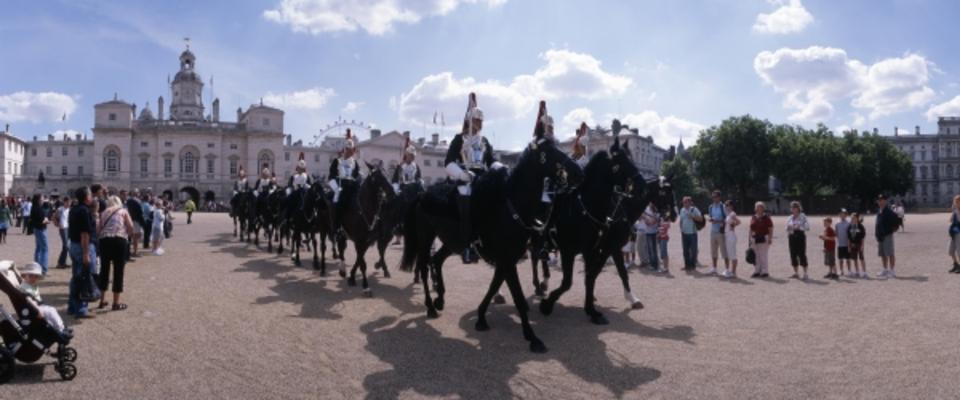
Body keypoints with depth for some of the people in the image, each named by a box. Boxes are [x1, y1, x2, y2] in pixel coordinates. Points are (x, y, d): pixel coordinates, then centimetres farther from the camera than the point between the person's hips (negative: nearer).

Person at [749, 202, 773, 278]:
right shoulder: (753, 218, 12)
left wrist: (770, 239, -11)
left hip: (764, 239, -5)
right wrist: (750, 239, 12)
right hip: (754, 239, 5)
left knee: (763, 256, -5)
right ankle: (756, 271, 15)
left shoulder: (766, 218, -2)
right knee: (755, 256, 7)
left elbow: (770, 229, -5)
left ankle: (765, 272, 2)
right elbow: (751, 230, 16)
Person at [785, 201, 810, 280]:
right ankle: (796, 273, 13)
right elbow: (787, 229, 17)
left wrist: (799, 227, -21)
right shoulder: (789, 218, 13)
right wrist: (789, 228, -5)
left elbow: (807, 227, -7)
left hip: (800, 236, -5)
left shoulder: (803, 216, 0)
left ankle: (805, 273, -3)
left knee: (802, 254, -7)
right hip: (792, 237, 5)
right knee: (793, 254, 5)